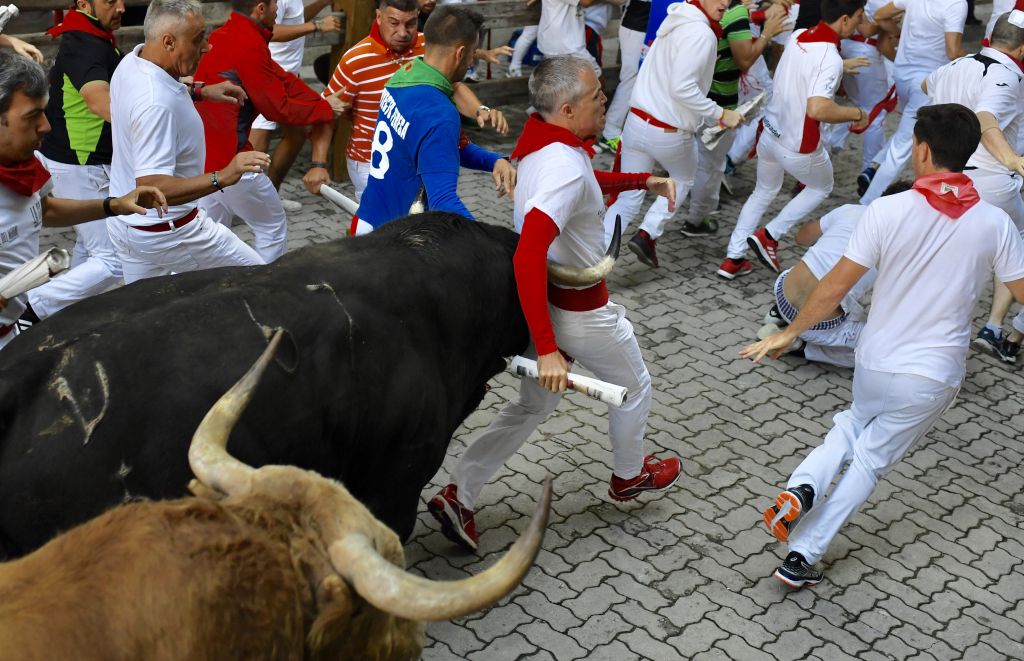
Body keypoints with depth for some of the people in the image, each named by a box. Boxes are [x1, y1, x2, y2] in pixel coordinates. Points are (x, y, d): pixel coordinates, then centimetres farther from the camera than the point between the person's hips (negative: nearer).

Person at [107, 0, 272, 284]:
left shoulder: (131, 61, -3)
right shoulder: (156, 104, -34)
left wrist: (201, 92, 13)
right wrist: (222, 178, -44)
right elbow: (151, 188, -38)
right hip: (165, 232, -9)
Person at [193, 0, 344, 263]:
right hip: (228, 158, -9)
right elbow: (279, 109, -13)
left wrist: (323, 102, 0)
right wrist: (325, 110, -1)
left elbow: (281, 79, 6)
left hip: (200, 154, 9)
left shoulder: (221, 36, 9)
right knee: (273, 226, 10)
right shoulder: (250, 46, -20)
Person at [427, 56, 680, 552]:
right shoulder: (566, 166, -31)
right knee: (634, 387, 19)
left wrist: (642, 181, 18)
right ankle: (630, 476, 44)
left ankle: (458, 495, 16)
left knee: (534, 404, 20)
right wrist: (547, 348, -41)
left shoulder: (542, 140, -1)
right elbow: (528, 256, -41)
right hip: (579, 309, -8)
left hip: (545, 300, 9)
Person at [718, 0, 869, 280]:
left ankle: (732, 259, 26)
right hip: (799, 147, -6)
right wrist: (857, 114, -23)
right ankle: (770, 236, 16)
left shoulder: (798, 35, -2)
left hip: (770, 133, 7)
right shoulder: (831, 59, -25)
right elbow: (818, 109, -38)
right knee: (822, 188, 24)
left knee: (764, 191, 27)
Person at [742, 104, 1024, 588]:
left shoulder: (888, 211, -14)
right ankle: (802, 555, 12)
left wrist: (788, 334, 0)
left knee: (853, 424, 30)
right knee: (870, 461, 15)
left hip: (875, 363, 0)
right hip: (933, 377, 0)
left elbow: (836, 285, -11)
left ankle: (802, 488, 4)